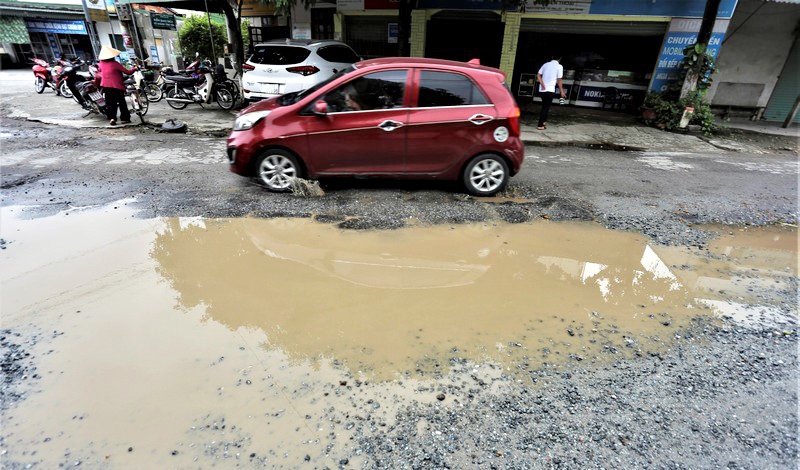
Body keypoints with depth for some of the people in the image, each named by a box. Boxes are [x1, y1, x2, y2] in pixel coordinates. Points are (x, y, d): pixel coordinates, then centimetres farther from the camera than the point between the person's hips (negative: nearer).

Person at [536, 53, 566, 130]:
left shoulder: (545, 64, 11)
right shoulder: (559, 66, -2)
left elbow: (538, 76, 1)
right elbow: (559, 80, -5)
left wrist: (543, 85, -6)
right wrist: (562, 91, 2)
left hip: (542, 90, 5)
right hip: (550, 90, -5)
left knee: (544, 107, 19)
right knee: (546, 108, -1)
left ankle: (543, 122, 23)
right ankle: (540, 125, -3)